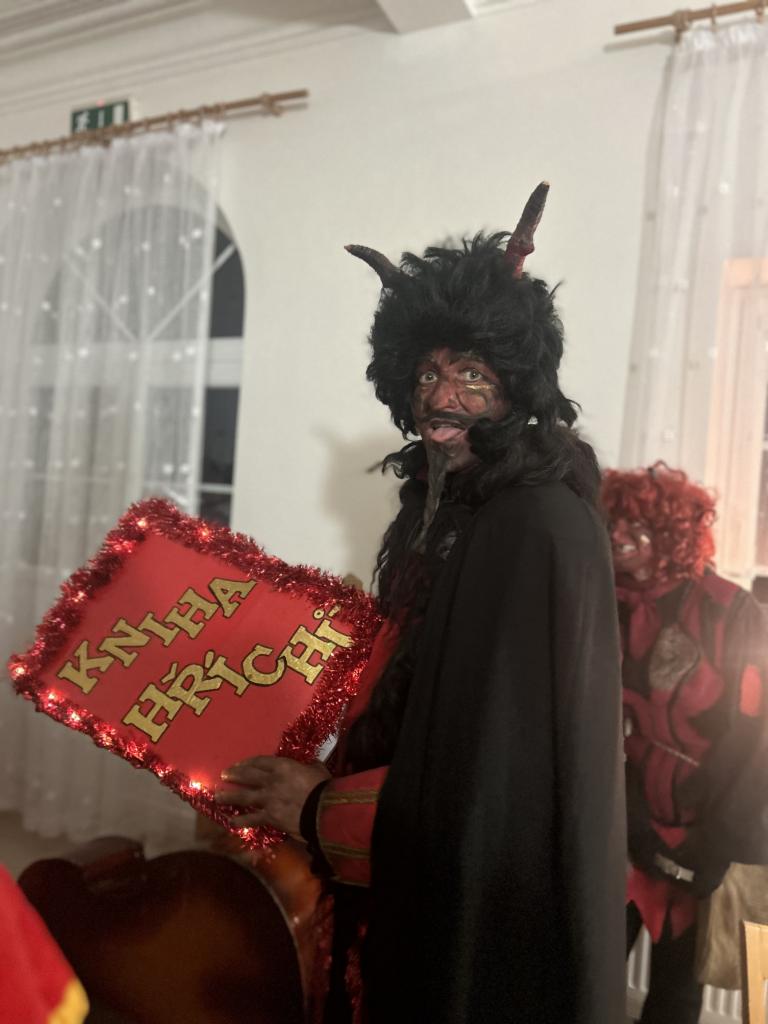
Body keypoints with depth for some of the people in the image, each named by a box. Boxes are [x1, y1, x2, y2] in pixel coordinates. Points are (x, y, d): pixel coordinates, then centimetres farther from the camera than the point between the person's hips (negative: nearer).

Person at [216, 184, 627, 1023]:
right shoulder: (435, 508, 4)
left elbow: (505, 771, -26)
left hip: (489, 894, -7)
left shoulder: (543, 529, -23)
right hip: (412, 868, 8)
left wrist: (321, 810, -18)